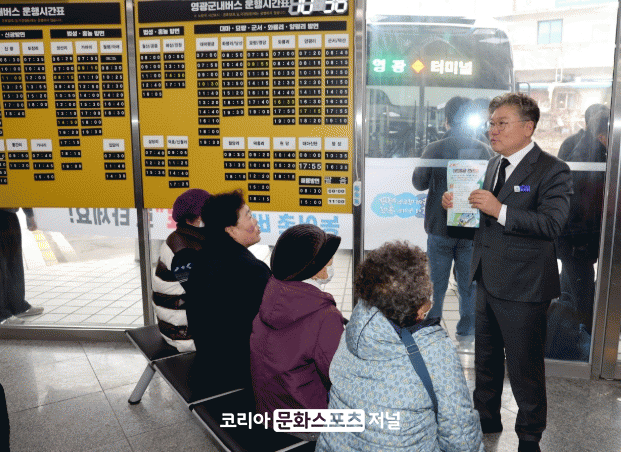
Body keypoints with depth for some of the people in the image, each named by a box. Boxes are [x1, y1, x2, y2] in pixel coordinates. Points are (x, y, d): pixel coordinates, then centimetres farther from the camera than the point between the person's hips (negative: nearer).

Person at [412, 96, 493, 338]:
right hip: (474, 229, 1)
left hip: (440, 227, -1)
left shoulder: (434, 149, -11)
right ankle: (466, 332, 25)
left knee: (436, 284, 12)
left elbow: (419, 183, 1)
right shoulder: (486, 151, -5)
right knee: (469, 285, 14)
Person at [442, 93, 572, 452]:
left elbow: (552, 224, -25)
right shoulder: (495, 164, 11)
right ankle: (487, 418, 43)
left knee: (525, 367, 7)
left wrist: (499, 209, -30)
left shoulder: (552, 170, -13)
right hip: (488, 280, 8)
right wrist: (460, 205, 0)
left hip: (523, 287, -8)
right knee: (486, 357, 22)